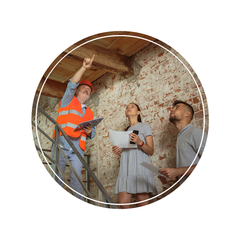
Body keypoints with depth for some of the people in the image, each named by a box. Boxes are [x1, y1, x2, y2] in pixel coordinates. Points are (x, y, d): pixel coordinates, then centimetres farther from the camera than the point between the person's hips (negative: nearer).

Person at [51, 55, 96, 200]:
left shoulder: (90, 113, 23)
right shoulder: (69, 100, 15)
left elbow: (92, 133, 20)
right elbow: (71, 84, -3)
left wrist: (90, 131, -5)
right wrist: (84, 68, -12)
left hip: (78, 148, 3)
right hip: (62, 144, -3)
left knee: (77, 178, -5)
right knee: (57, 177, -6)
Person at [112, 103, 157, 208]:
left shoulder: (144, 126, 9)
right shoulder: (125, 131, 26)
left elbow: (151, 151, 0)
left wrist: (140, 142, -18)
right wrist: (118, 152, 5)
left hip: (140, 167, -5)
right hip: (126, 169, 5)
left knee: (143, 204, -7)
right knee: (123, 203, -3)